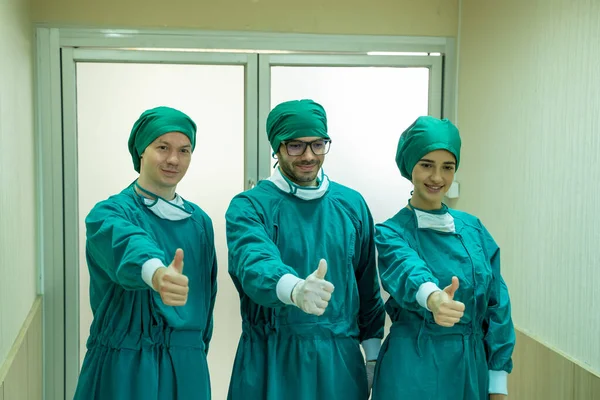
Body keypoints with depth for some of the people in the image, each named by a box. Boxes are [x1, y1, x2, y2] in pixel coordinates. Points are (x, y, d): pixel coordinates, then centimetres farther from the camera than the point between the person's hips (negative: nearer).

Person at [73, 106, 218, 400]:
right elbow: (129, 248, -33)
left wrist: (198, 350, 15)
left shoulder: (200, 221, 6)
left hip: (186, 365, 4)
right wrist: (157, 274, -53)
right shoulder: (108, 214, -10)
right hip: (123, 365, -4)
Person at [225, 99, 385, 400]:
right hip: (272, 359, -3)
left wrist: (373, 354, 10)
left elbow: (368, 284, 10)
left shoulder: (352, 204, 4)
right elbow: (254, 263, -27)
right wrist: (295, 289, -47)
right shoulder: (249, 206, -8)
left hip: (339, 358, 3)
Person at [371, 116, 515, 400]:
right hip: (415, 370, -4)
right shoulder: (391, 232, -7)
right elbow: (407, 270, -29)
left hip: (471, 368, 4)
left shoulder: (473, 229, 6)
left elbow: (495, 305, 6)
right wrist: (433, 298, -51)